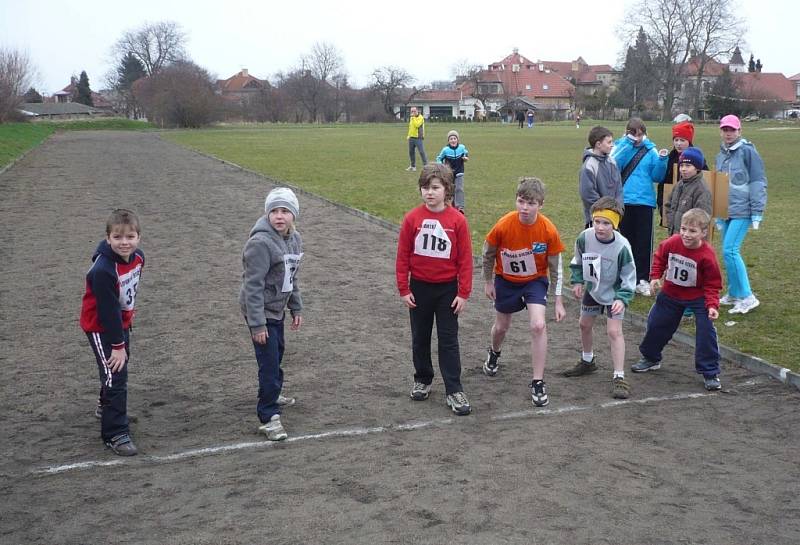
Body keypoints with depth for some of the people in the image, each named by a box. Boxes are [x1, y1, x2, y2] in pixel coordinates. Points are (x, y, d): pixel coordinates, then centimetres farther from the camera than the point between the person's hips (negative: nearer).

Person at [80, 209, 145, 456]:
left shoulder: (138, 257, -9)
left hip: (122, 322, 8)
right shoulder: (103, 270, -33)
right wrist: (117, 345, -22)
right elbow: (107, 310, -28)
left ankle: (106, 406, 51)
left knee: (121, 366, 24)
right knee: (115, 375, -9)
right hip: (100, 327, -8)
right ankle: (115, 434, 1)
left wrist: (127, 323, 16)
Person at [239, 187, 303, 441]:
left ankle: (272, 395, 46)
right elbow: (253, 285, -24)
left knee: (277, 353, 24)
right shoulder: (260, 242, -24)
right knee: (269, 362, -8)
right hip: (261, 312, -9)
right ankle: (269, 418, 0)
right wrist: (257, 324, -24)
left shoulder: (294, 239, 2)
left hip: (277, 309, 9)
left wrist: (296, 308, 16)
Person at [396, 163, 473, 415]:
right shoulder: (412, 218, -7)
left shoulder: (457, 220, -11)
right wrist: (403, 289, -3)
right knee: (420, 337, 14)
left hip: (447, 288, -2)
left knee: (449, 340, 3)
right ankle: (422, 380, 31)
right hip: (419, 287, 2)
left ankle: (454, 391, 8)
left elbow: (465, 259, -7)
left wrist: (463, 293, -7)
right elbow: (403, 256, -2)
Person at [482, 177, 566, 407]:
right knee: (502, 326, 17)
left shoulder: (549, 230, -24)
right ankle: (494, 353, 54)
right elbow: (488, 254, -6)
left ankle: (538, 382, -6)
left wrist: (559, 301, -8)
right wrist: (488, 282, 4)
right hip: (506, 280, 1)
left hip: (535, 280, -1)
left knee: (538, 326, -19)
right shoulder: (503, 225, -26)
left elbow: (555, 267, -11)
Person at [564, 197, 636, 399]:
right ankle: (587, 361, 43)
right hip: (592, 289, 5)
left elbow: (629, 277, -19)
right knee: (584, 324, 18)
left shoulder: (622, 247, -29)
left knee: (614, 331, -12)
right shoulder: (584, 237, -20)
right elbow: (578, 260, 3)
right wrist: (577, 281, -2)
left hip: (614, 293, -5)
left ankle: (619, 377, -6)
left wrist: (622, 299, -27)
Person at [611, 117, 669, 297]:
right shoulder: (619, 147, 2)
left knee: (644, 241, 3)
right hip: (622, 201, -1)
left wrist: (662, 160, -14)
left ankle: (642, 279, 12)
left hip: (644, 202, 1)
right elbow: (613, 166, -17)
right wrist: (628, 144, -18)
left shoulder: (651, 150, 5)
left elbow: (657, 177, 2)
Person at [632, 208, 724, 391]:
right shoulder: (672, 243, -19)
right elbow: (659, 257, 4)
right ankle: (650, 358, 39)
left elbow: (712, 285, -18)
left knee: (706, 332, -13)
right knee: (656, 325, 14)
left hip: (698, 297, -4)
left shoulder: (707, 255, -27)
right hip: (670, 294, 4)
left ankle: (710, 373, 0)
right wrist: (655, 277, -5)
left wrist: (712, 305, -29)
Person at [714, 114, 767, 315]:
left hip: (742, 211, -8)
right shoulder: (721, 155, 15)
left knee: (730, 250, -14)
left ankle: (747, 297, -8)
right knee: (729, 251, 11)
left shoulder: (748, 151, -8)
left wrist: (757, 213, -13)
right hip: (726, 210, 8)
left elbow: (758, 182, -10)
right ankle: (733, 294, 22)